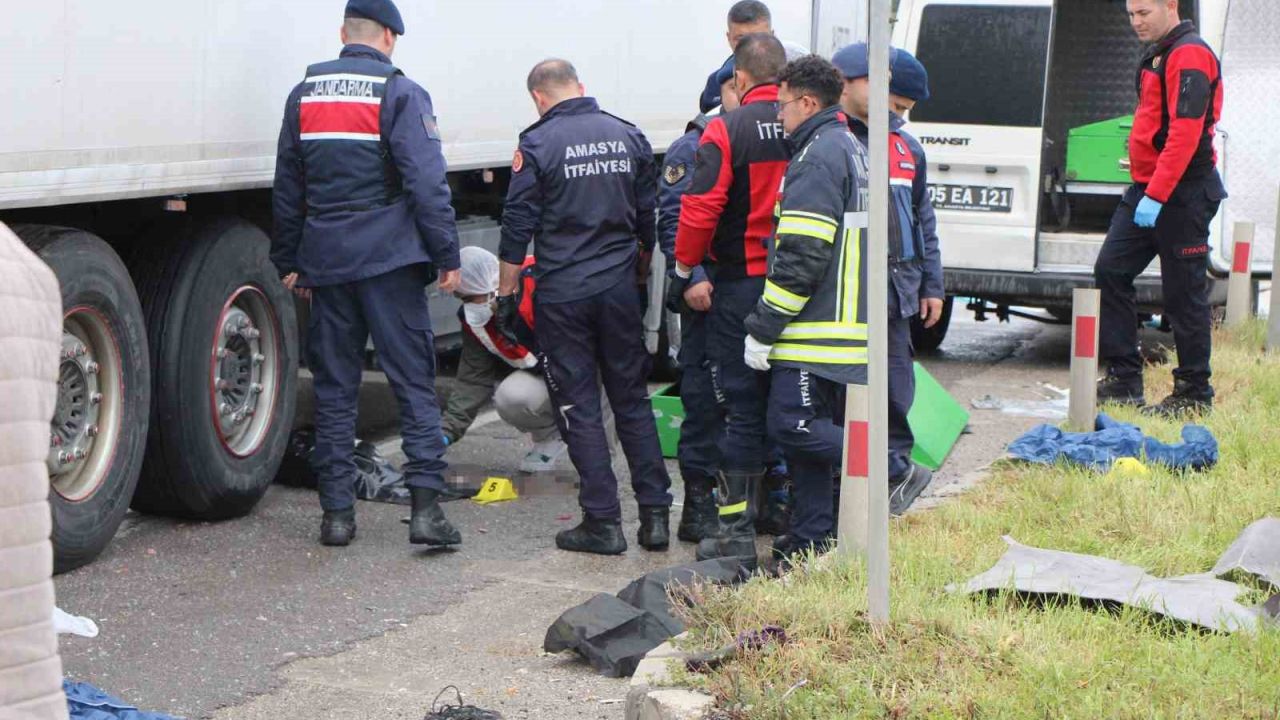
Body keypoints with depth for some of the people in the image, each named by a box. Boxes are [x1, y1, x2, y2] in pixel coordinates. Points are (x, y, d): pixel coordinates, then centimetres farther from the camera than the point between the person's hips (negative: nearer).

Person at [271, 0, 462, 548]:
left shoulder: (304, 95, 11)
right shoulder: (400, 94, -5)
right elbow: (427, 183, -10)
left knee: (334, 388, 9)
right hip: (389, 258, -4)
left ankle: (337, 512, 8)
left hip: (326, 259, 4)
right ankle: (425, 507, -9)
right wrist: (447, 256, -5)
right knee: (414, 383, -1)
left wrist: (289, 262, 24)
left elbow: (287, 189, 17)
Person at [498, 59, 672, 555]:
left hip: (562, 294, -4)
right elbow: (648, 220, 14)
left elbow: (517, 227, -7)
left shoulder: (537, 144, -8)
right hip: (619, 289, 4)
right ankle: (655, 514, 10)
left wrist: (505, 293, 2)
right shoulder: (629, 137, 6)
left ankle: (603, 522, 1)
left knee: (579, 407, 2)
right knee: (632, 401, 12)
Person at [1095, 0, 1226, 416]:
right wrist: (1144, 190, 15)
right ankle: (1124, 380, 10)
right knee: (1111, 271, 6)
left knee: (1183, 293, -3)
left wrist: (1156, 196, -25)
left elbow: (1185, 134, -23)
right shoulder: (1160, 56, 17)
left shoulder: (1189, 55, -15)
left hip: (1182, 195, -10)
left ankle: (1195, 394, 6)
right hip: (1147, 189, 10)